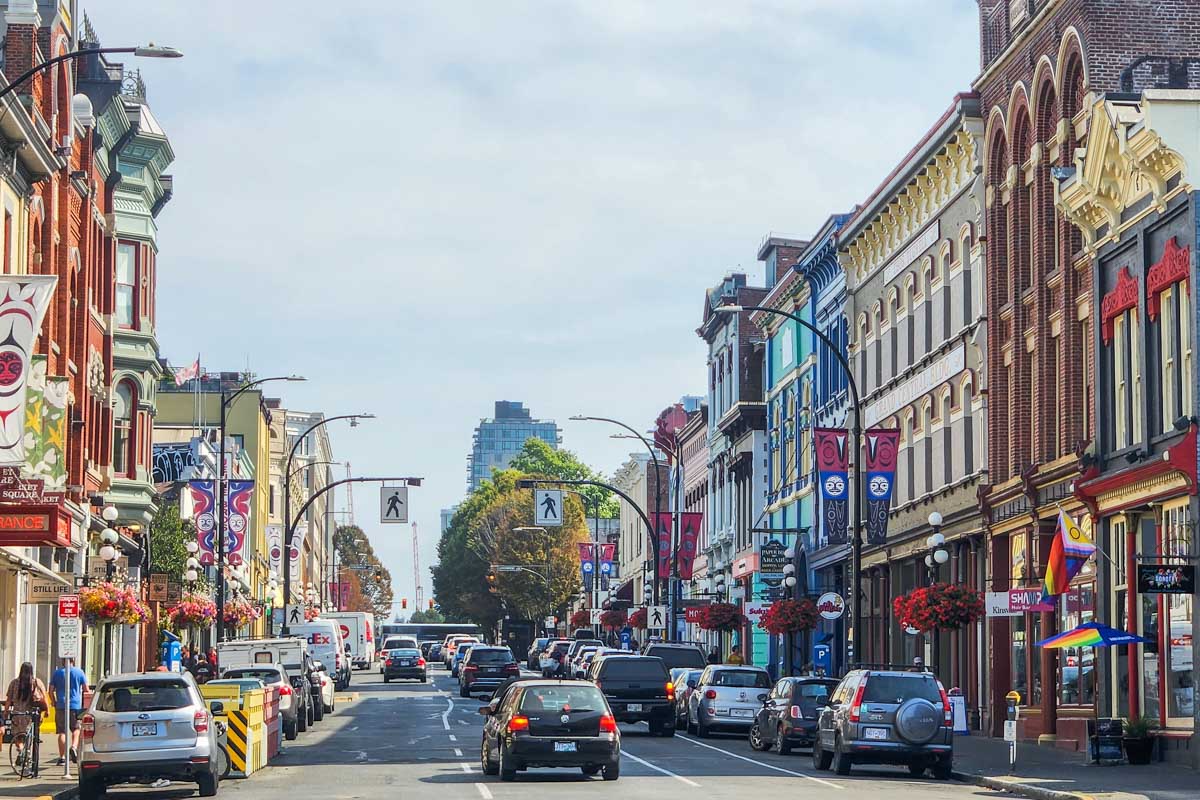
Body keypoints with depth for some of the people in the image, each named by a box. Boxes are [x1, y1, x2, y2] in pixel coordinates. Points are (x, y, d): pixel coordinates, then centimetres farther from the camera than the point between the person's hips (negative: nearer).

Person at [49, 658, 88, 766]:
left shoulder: (57, 673, 5)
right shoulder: (79, 672, 3)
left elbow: (51, 691, 4)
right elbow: (86, 689, 3)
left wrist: (54, 703, 17)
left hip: (61, 706, 1)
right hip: (76, 705, -1)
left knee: (62, 732, 3)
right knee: (76, 729, 12)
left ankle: (62, 757, 0)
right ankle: (74, 747, -14)